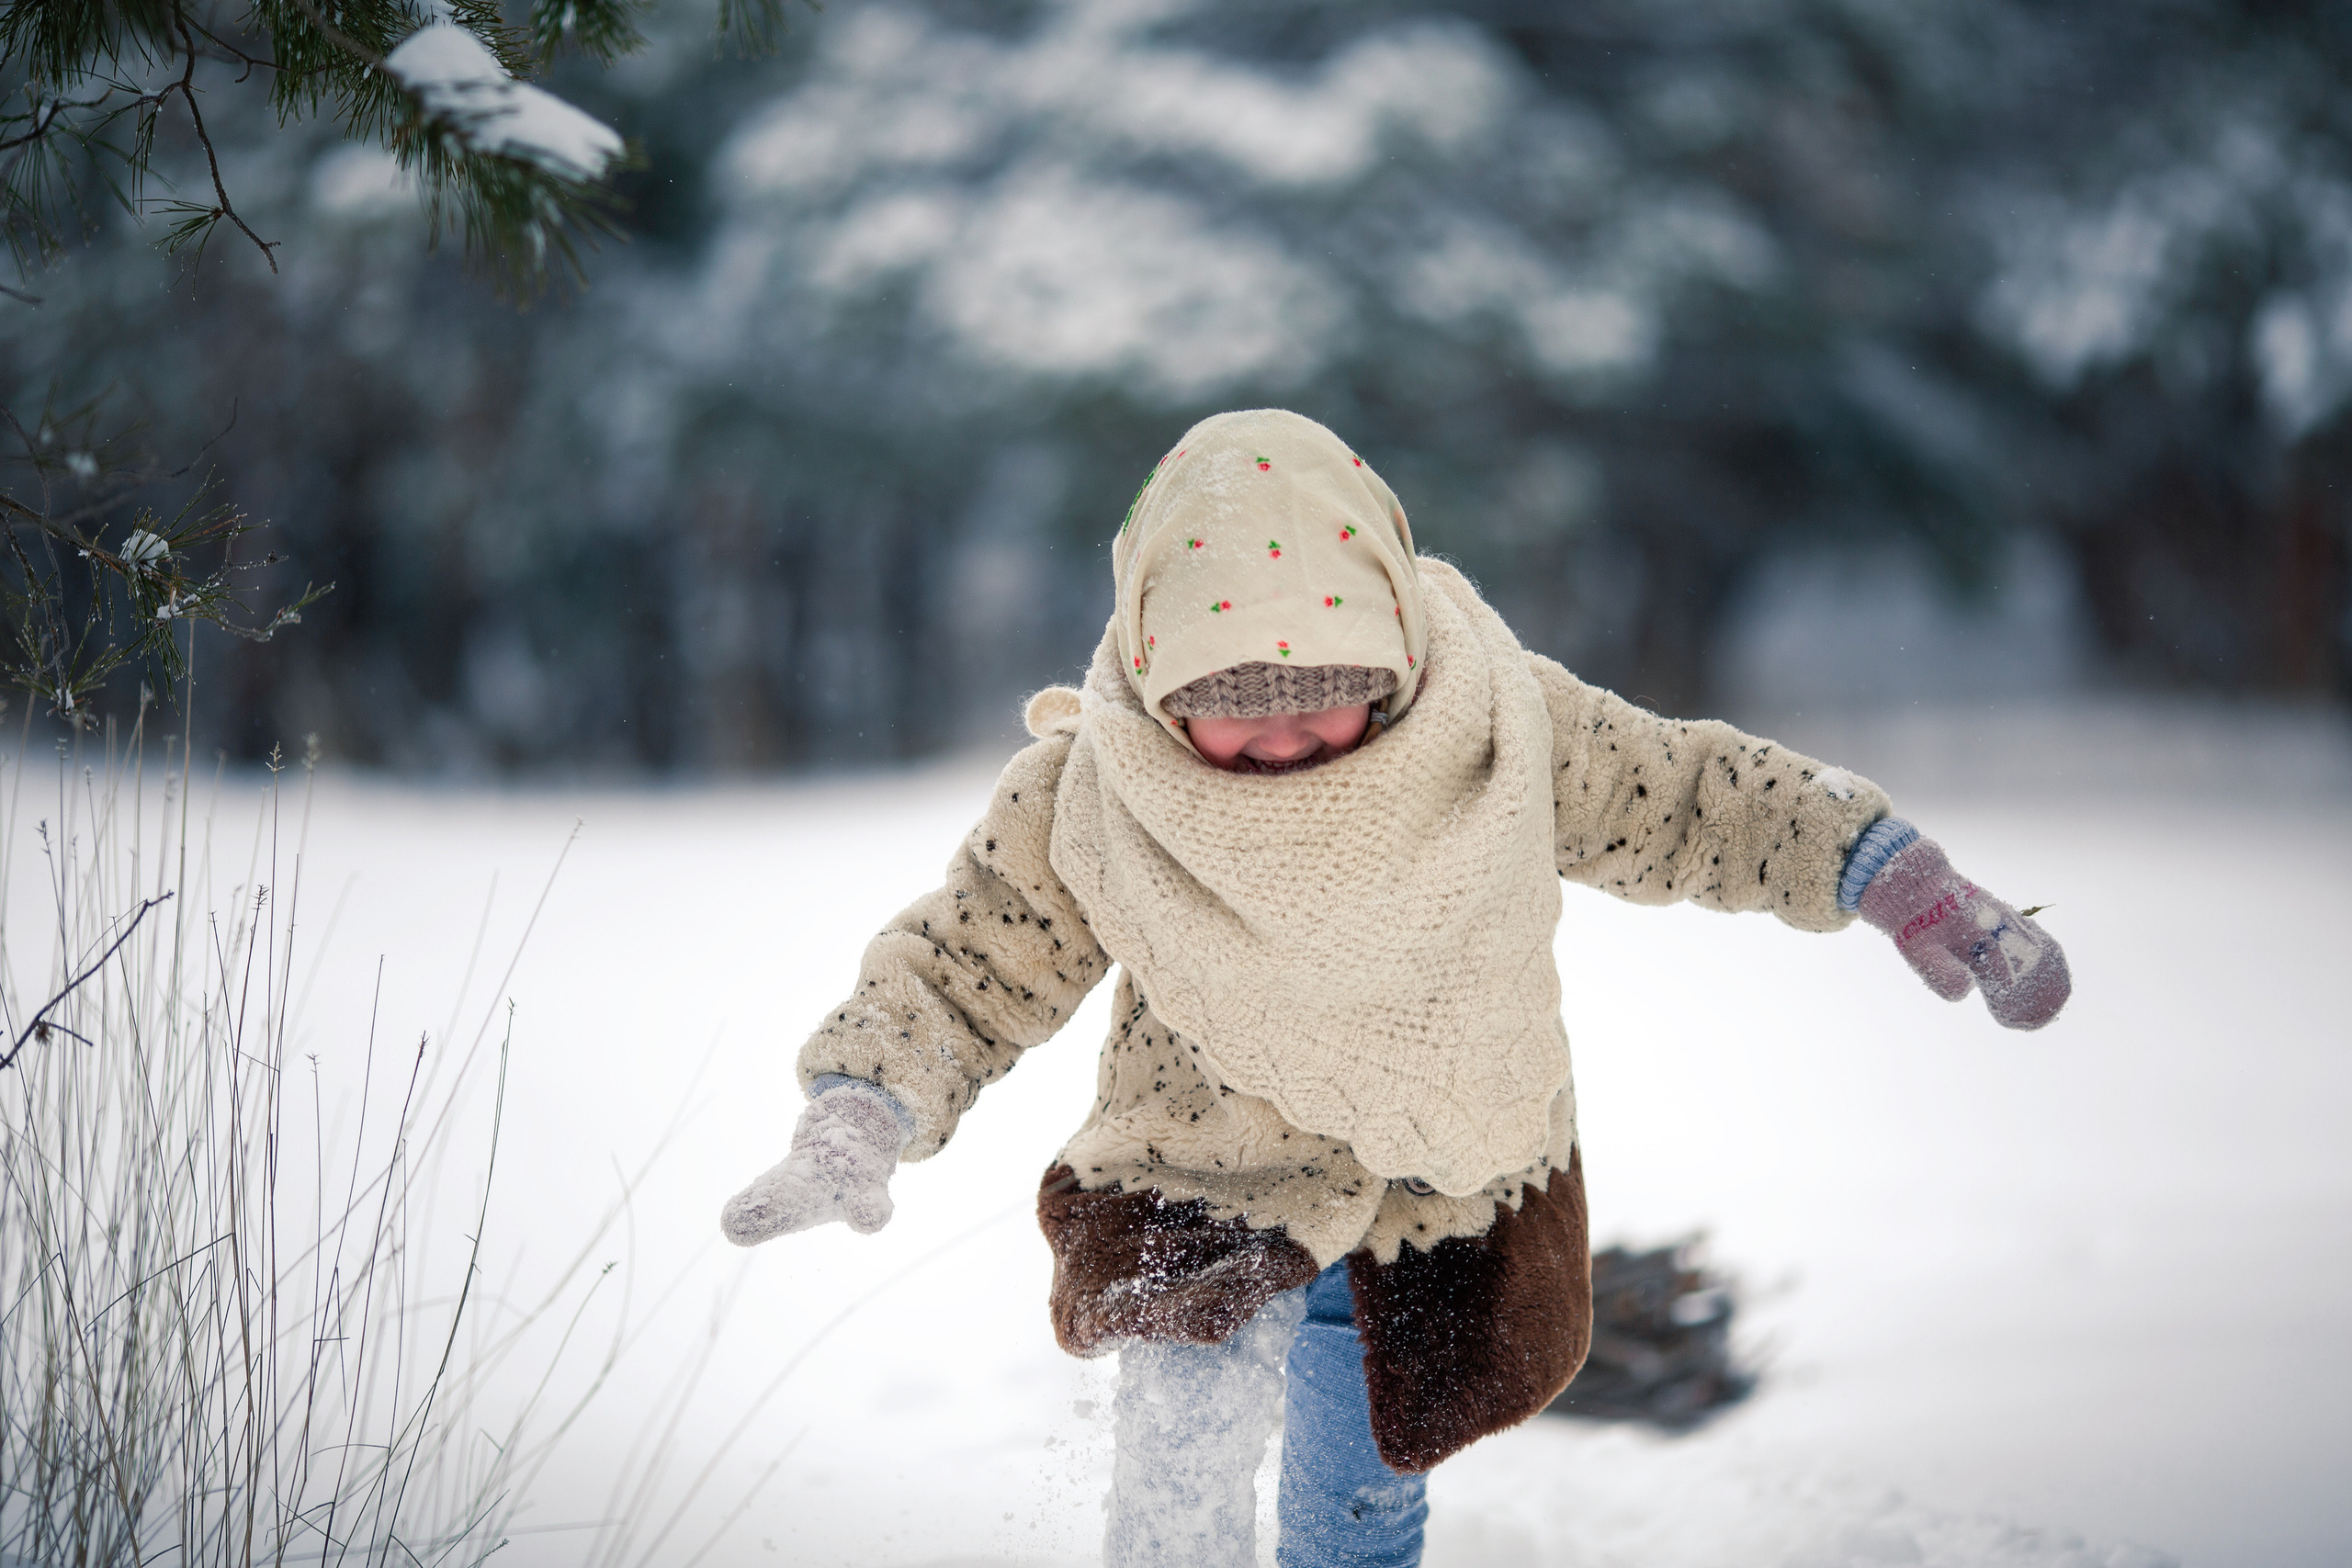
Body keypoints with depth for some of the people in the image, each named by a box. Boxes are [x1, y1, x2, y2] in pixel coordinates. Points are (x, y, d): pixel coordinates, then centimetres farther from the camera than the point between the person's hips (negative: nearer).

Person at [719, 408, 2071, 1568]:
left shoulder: (1510, 729, -22)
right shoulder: (1088, 798, -23)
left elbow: (1698, 803, -7)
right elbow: (959, 967, -11)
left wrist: (1912, 890, -10)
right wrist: (860, 1118, -27)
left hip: (1445, 1194, 2)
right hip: (1213, 1184, -1)